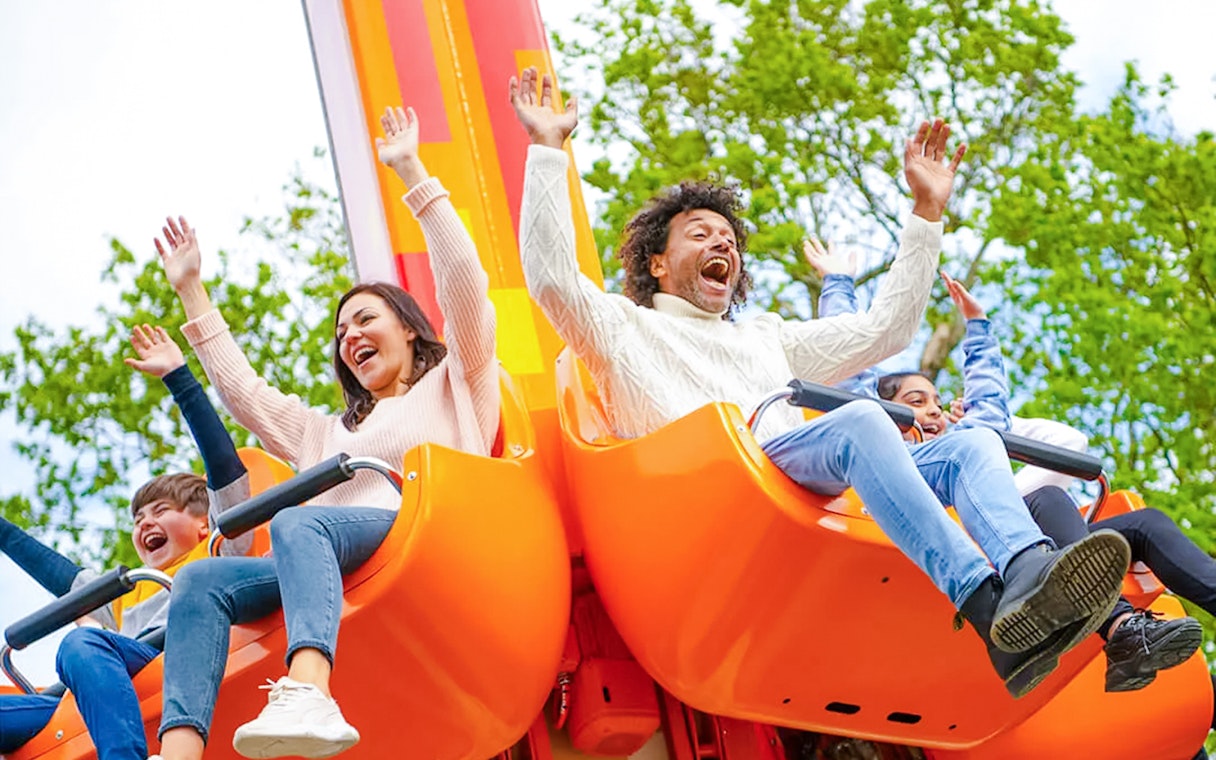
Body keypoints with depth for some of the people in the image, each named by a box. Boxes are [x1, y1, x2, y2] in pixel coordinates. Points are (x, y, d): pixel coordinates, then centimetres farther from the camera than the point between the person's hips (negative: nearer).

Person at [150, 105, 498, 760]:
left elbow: (465, 286, 10)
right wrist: (191, 294, 39)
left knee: (297, 524, -38)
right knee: (202, 582, -21)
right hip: (333, 565, 6)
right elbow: (245, 394, 37)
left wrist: (413, 174, 9)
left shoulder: (452, 385, 24)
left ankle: (306, 696, -64)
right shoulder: (332, 432, 40)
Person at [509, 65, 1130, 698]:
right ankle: (994, 615, -53)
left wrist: (927, 212, 38)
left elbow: (883, 330, 39)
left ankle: (1027, 575, -52)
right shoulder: (624, 326, 26)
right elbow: (552, 278, 7)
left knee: (972, 442, -18)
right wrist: (547, 149, 8)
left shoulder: (767, 338, 43)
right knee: (858, 422, -35)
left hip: (830, 490, 6)